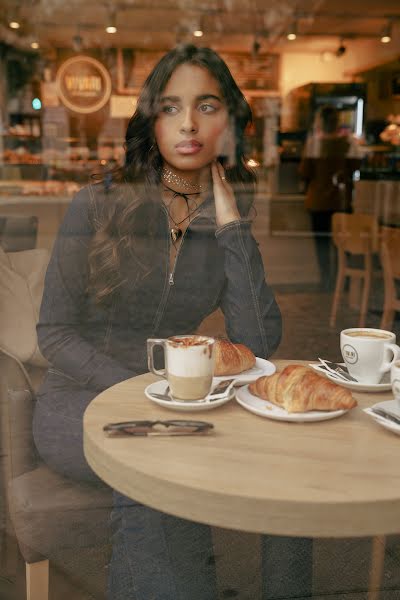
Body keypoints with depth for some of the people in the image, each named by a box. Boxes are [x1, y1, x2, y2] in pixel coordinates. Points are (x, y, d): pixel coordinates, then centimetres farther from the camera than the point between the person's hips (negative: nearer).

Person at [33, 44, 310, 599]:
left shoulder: (228, 226, 3)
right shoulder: (97, 206, -7)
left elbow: (260, 345, -11)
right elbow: (54, 333, -6)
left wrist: (230, 219, -13)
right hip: (80, 401, -3)